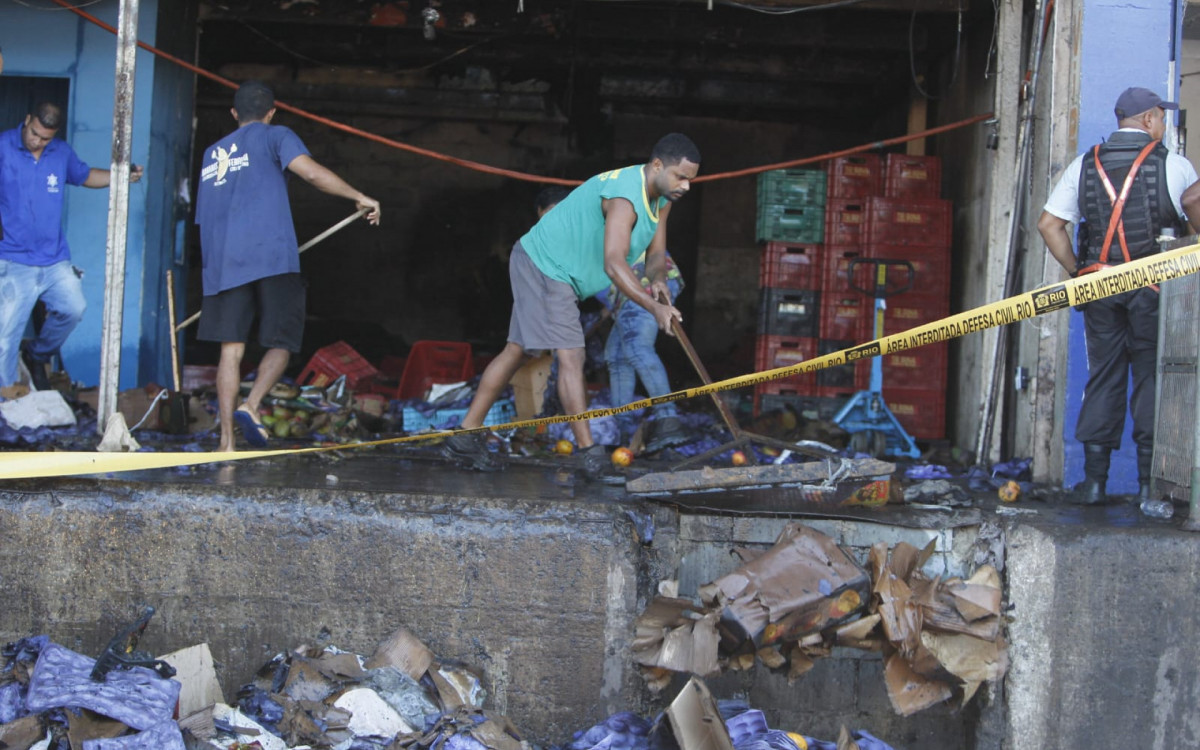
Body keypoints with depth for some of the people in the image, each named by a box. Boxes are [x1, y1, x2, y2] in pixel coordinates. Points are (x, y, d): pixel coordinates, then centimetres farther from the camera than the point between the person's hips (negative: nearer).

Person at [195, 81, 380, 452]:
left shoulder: (212, 154, 25)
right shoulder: (275, 136, 8)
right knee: (282, 342, 5)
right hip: (271, 256, -4)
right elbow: (312, 172, -9)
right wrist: (360, 198, -2)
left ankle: (226, 438, -6)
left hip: (222, 264, 4)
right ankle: (251, 405, -18)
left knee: (231, 348, 2)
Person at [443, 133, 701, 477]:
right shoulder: (625, 197, -29)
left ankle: (466, 434, 18)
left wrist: (658, 278, -20)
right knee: (571, 355, -14)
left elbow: (656, 253, 3)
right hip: (544, 265, -10)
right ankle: (589, 452, -14)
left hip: (542, 266, 10)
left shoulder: (661, 197, 2)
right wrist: (654, 307, -45)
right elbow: (614, 264, -38)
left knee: (517, 351, 12)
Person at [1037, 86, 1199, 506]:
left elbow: (1049, 224, 3)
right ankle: (1150, 481, 3)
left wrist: (1077, 271, 9)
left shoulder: (1085, 165, 8)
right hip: (1154, 284, -3)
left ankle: (1094, 479, 6)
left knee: (1103, 377, 8)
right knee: (1152, 378, 3)